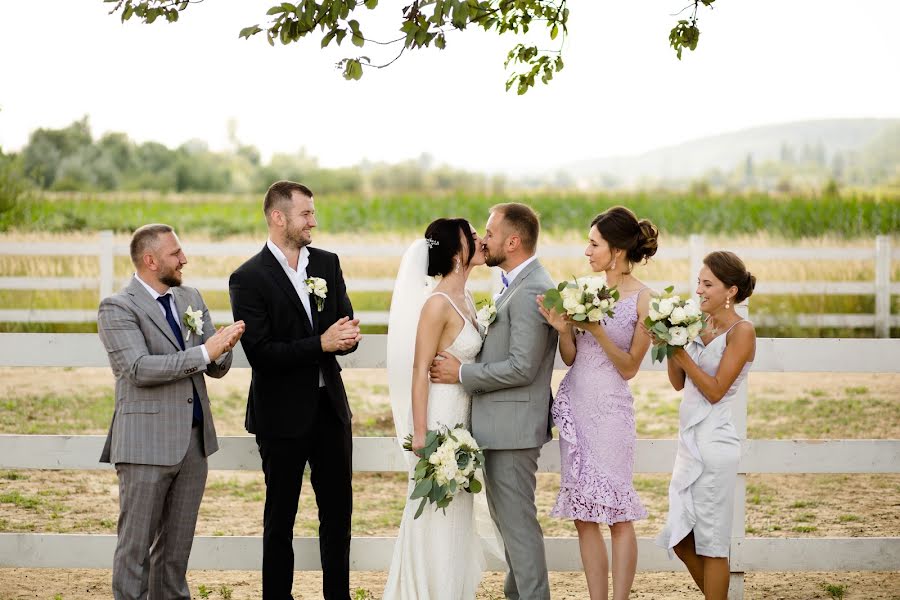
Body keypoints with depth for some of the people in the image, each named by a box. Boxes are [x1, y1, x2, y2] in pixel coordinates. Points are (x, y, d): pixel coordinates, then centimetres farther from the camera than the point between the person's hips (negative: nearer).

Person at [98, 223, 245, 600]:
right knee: (136, 544, -1)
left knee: (177, 544, 14)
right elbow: (140, 369, -21)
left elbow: (217, 368, 12)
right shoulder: (117, 309, -8)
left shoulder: (190, 299, 13)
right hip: (147, 443, -6)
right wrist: (204, 351, -23)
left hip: (194, 441, 7)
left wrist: (222, 349, -12)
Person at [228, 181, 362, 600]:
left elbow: (346, 331, 4)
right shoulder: (249, 278, -12)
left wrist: (345, 337, -20)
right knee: (280, 518, 7)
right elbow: (260, 353, -19)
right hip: (282, 413, -5)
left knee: (338, 510, 12)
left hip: (329, 405, 5)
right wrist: (320, 344, -25)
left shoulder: (328, 264, 5)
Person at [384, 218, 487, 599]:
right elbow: (419, 371, -16)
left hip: (462, 420, 9)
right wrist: (420, 435, -18)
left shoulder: (465, 300, 9)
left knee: (454, 514, 14)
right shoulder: (438, 303, -16)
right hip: (439, 420, -9)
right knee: (435, 515, 0)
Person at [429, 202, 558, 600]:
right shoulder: (519, 284, 13)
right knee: (507, 515, 19)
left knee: (517, 521, -4)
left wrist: (462, 373, -16)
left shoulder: (530, 291, -20)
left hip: (512, 425, -11)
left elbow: (522, 367, -24)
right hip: (504, 422, 11)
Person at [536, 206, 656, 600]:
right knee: (583, 515, 7)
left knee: (618, 513, -2)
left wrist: (598, 331, -18)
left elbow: (629, 367, -6)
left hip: (610, 408, -6)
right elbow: (570, 357, 10)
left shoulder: (643, 300, -8)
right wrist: (562, 329, -9)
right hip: (575, 404, 6)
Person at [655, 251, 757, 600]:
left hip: (714, 442, -8)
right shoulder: (702, 325, 10)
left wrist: (681, 352, -17)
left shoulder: (741, 331, -10)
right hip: (690, 440, 8)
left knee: (711, 541, 0)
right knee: (680, 538, 12)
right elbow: (679, 383, 13)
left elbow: (715, 391, -15)